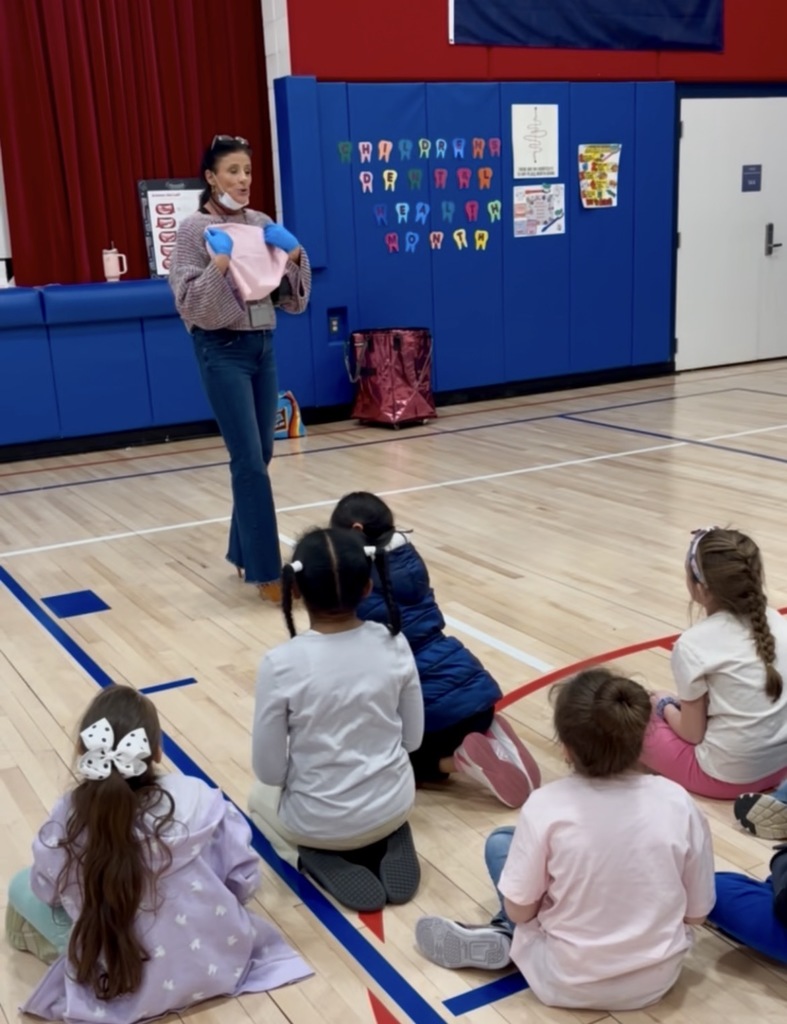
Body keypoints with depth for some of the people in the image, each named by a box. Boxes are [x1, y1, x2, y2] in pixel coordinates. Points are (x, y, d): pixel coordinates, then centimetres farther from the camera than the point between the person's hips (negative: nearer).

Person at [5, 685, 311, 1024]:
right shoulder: (198, 800, -19)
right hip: (220, 963, 1)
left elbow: (46, 891, -2)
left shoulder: (67, 822, -19)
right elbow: (244, 880, -8)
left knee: (23, 886, 14)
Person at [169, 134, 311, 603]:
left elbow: (293, 299, 10)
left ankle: (244, 553, 25)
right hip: (223, 351, -6)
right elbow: (190, 303, -14)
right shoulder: (194, 229, -7)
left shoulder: (263, 225, 8)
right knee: (249, 461, -9)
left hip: (264, 346, 6)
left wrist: (295, 256, -6)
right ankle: (267, 571, -4)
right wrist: (219, 265, -26)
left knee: (259, 456, 11)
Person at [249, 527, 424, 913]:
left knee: (260, 796, 32)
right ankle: (388, 845, 11)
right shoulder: (394, 644, -14)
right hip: (395, 806, 3)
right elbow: (413, 738, -2)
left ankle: (323, 860, 6)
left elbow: (269, 770, -14)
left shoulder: (281, 664, -24)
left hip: (320, 821, -3)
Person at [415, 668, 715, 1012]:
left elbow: (519, 911, -11)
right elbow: (696, 914, -3)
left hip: (569, 984, -3)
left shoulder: (546, 806, -22)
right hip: (659, 978, 3)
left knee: (500, 843, 13)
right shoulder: (678, 803, -15)